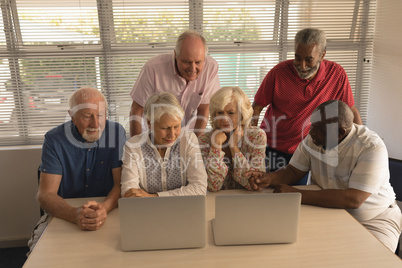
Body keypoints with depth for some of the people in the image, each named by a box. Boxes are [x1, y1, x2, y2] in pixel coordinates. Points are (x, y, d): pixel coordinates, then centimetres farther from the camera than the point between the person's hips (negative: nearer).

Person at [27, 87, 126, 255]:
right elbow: (45, 194, -13)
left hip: (108, 211, 0)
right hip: (63, 214, 1)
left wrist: (104, 208, -32)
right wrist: (75, 215, -34)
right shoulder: (54, 139, -8)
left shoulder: (117, 133, -6)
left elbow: (122, 183, -9)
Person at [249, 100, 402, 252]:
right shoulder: (313, 139, -6)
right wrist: (268, 179, -21)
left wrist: (297, 194, -33)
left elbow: (353, 200, -33)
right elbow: (293, 171, 2)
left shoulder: (372, 147, -24)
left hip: (373, 220, -4)